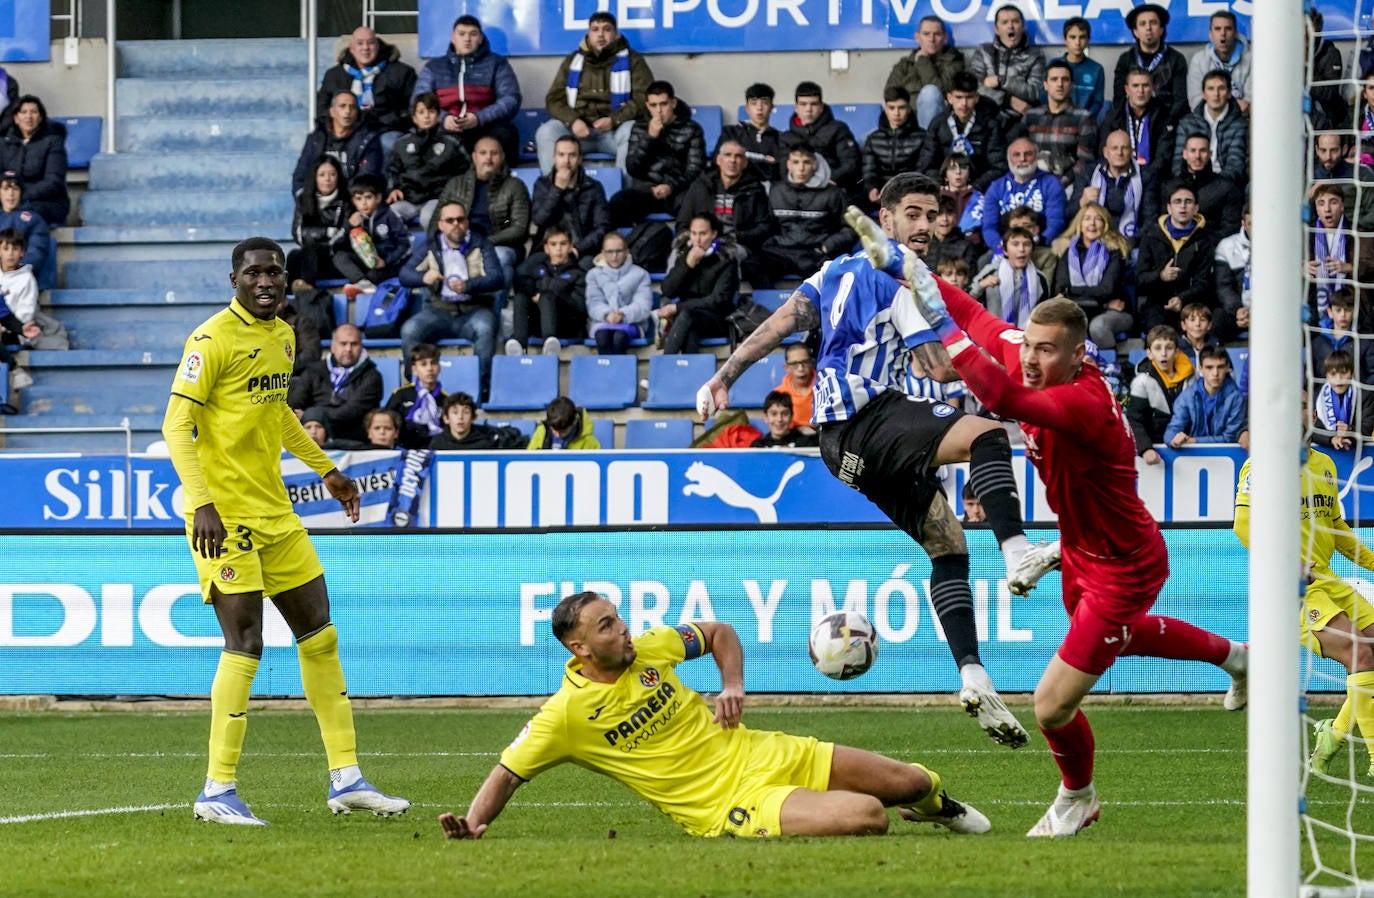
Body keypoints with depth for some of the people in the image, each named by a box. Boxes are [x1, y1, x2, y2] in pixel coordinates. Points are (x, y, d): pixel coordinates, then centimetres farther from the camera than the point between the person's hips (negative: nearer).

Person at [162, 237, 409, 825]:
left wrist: (325, 469, 31)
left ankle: (346, 779, 16)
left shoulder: (282, 337, 13)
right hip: (224, 514, -8)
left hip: (274, 511, 8)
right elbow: (177, 424, -16)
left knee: (319, 637, 9)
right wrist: (201, 503, -25)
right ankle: (217, 792, -5)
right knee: (244, 646, -11)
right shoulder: (213, 340, -12)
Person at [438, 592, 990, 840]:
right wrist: (473, 825, -23)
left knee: (911, 782, 5)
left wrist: (733, 685, 0)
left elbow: (719, 633, 18)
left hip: (759, 753, 6)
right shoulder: (565, 714, -13)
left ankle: (936, 807, 45)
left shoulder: (649, 649, 0)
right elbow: (507, 773, -6)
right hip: (730, 804, -6)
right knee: (867, 817, -27)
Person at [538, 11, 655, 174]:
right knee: (547, 133, -26)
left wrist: (614, 120, -19)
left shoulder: (632, 60, 7)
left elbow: (644, 99, -3)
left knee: (632, 131, -36)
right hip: (579, 127, 2)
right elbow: (554, 99, 10)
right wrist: (572, 121, -12)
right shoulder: (573, 61, 15)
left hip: (616, 129, -2)